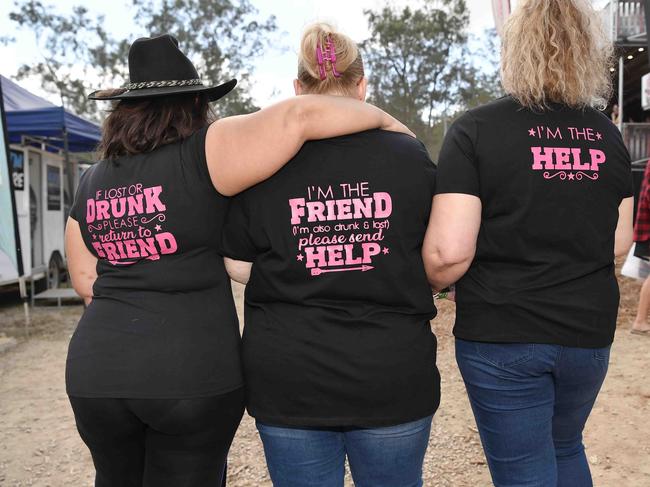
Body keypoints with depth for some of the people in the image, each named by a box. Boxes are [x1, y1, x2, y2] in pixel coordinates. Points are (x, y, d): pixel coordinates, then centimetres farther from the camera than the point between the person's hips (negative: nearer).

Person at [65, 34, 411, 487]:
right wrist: (385, 119, -5)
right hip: (194, 372, -5)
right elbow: (298, 116, -18)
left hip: (96, 369, 5)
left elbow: (87, 281, 13)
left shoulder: (90, 184, 7)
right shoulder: (203, 155, -11)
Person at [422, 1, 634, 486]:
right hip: (589, 331, 5)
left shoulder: (476, 130, -12)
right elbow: (618, 243, 7)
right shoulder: (606, 133, 3)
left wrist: (421, 288, 0)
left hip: (502, 336, -4)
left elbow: (449, 252, -20)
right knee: (566, 447, 29)